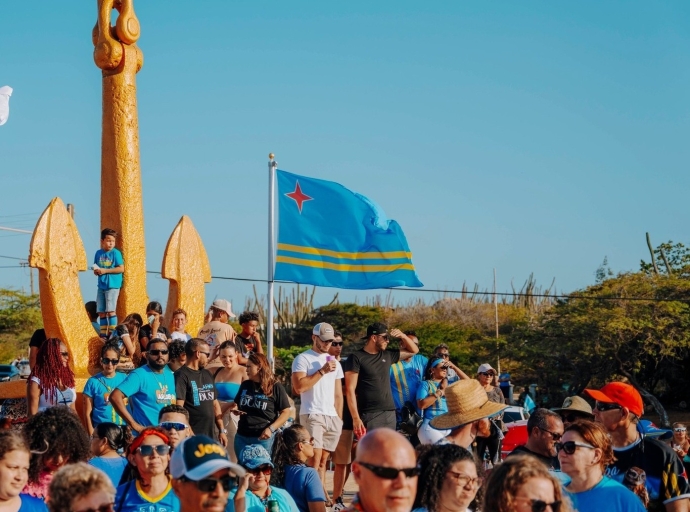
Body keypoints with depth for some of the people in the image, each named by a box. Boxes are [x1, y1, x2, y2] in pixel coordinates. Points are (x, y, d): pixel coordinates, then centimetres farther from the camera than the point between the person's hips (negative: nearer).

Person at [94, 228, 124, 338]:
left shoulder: (116, 253, -5)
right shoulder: (98, 253, 10)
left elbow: (121, 268, -11)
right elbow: (95, 270, 18)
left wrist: (105, 271, -15)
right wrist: (96, 271, -7)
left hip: (112, 285, -6)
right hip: (101, 286, 6)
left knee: (110, 310, -9)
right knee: (101, 312, 7)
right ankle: (103, 334, 14)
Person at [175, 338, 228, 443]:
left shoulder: (207, 374, 18)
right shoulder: (182, 375, -8)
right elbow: (178, 407, -15)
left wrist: (222, 430, 16)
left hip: (210, 435, 7)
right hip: (191, 437, -7)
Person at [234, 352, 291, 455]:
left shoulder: (275, 387, -5)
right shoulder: (245, 385, 11)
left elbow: (286, 412, -5)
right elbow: (237, 404, 25)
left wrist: (271, 429, -17)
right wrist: (235, 410, 0)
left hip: (263, 438, -5)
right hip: (241, 436, 5)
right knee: (242, 463, 9)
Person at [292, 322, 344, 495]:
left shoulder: (334, 362, 19)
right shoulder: (303, 359, -1)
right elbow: (299, 387, -14)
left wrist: (339, 419, 13)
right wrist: (322, 371, -12)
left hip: (332, 417, 6)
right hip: (312, 416, -6)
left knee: (323, 461, 5)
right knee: (315, 460, -14)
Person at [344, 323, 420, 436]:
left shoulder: (387, 355, 13)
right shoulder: (356, 358, -5)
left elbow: (413, 350, 26)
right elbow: (350, 390, -10)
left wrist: (402, 335, 7)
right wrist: (356, 418, -17)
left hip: (390, 414, 7)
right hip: (370, 416, -7)